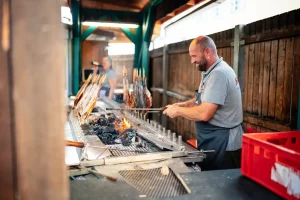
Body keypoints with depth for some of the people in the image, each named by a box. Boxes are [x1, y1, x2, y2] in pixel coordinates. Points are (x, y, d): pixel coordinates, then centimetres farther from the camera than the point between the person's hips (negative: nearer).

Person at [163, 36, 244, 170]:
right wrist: (184, 104, 5)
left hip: (222, 144, -10)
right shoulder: (213, 71, 10)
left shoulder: (218, 74, -23)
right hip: (216, 141, 10)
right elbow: (206, 99, 21)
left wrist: (178, 111, -14)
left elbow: (204, 114, -28)